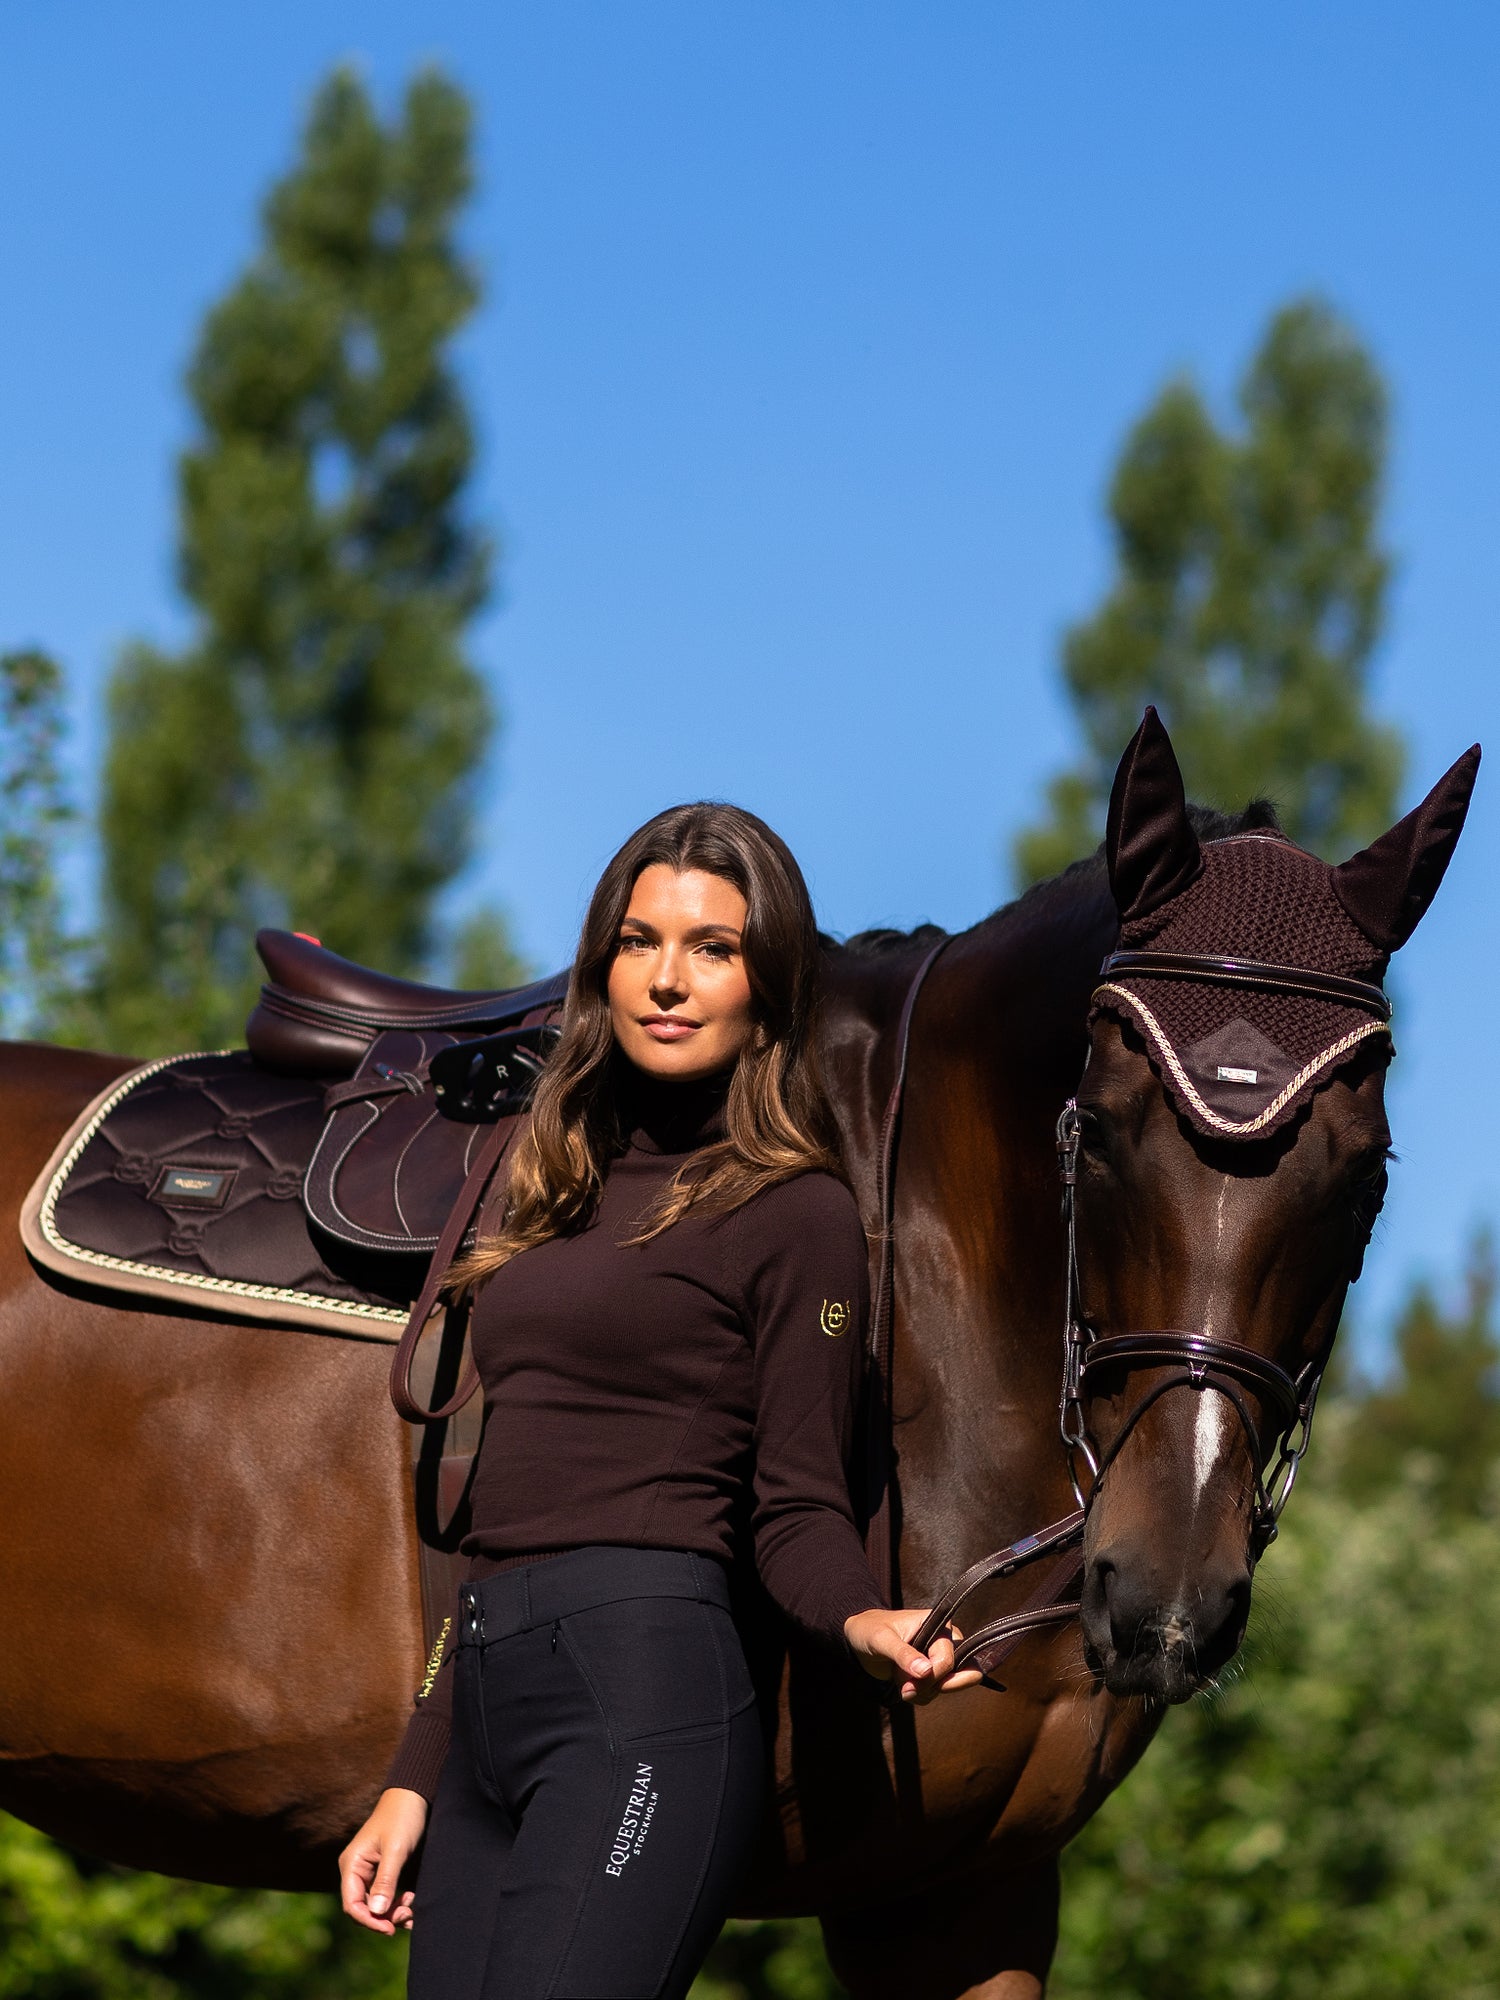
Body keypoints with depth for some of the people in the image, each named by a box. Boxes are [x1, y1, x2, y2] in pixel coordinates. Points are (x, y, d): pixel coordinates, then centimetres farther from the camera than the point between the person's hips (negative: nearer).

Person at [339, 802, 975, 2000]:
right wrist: (413, 1781, 20)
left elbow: (798, 1508, -2)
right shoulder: (562, 1195, 21)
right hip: (490, 1707, 8)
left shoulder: (794, 1212, 0)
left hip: (643, 1688, -8)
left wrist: (862, 1625, -25)